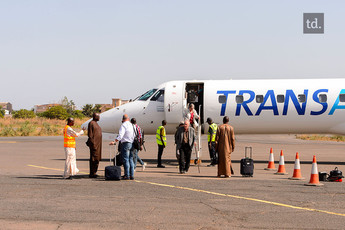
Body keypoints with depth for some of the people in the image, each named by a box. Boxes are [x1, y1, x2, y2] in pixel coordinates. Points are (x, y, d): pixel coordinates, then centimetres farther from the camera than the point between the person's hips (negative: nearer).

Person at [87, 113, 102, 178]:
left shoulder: (95, 123, 18)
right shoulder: (91, 123, -10)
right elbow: (90, 134, -16)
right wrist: (92, 143, -21)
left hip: (98, 144, 10)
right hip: (94, 143, -10)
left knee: (97, 158, 10)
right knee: (94, 158, -9)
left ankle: (93, 173, 14)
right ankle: (92, 173, -7)